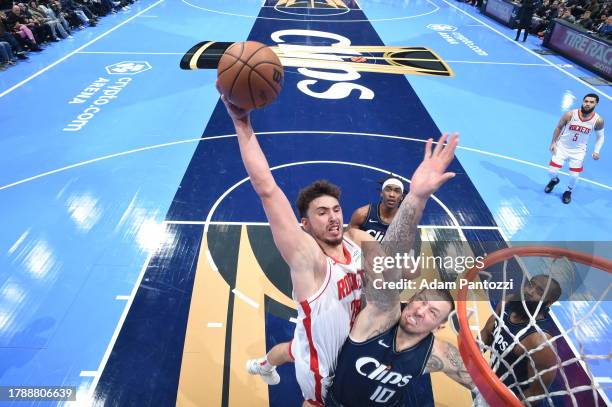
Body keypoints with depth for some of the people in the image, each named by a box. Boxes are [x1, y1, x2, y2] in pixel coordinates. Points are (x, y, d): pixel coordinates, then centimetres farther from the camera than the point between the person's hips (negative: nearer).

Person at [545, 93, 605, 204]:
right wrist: (553, 143, -6)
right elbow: (558, 127, -3)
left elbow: (600, 136, 1)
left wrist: (596, 151, -10)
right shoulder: (570, 114, -20)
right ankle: (554, 180, 37)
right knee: (552, 172, -1)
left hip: (578, 151, 1)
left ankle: (569, 191, 34)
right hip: (562, 147, -1)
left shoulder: (598, 120, -15)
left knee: (574, 176, 1)